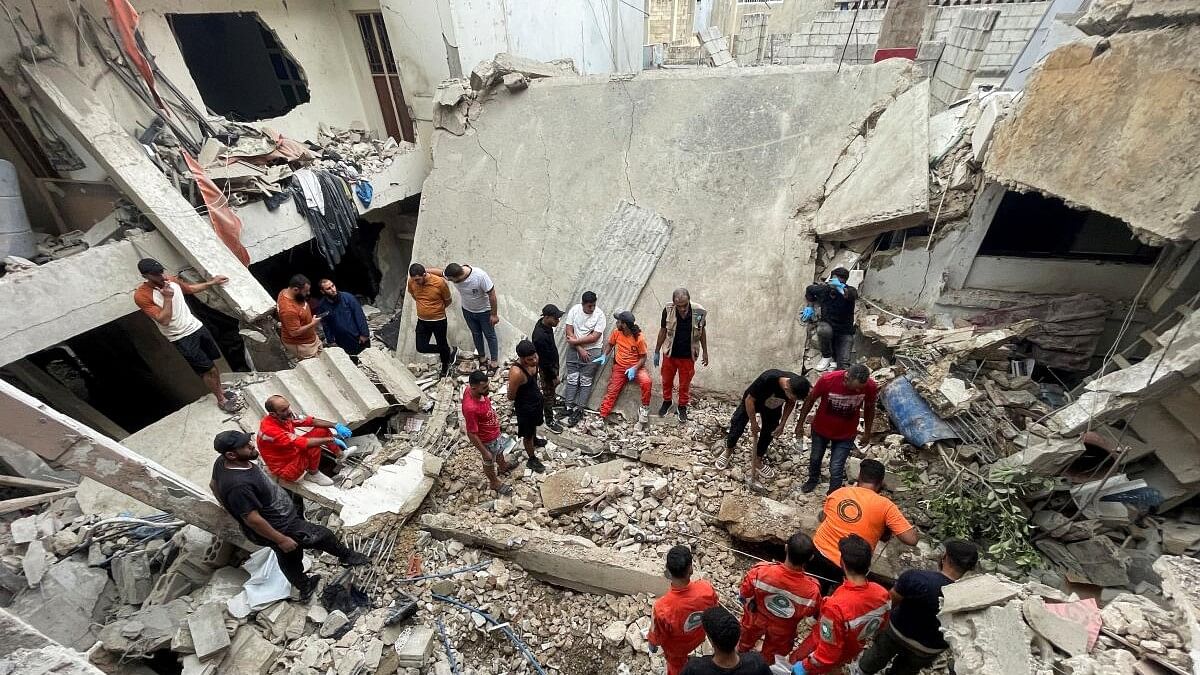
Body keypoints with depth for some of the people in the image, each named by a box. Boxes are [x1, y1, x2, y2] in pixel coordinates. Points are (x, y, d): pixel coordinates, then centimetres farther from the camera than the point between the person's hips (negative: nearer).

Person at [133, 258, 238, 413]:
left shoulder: (171, 280, -2)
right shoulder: (141, 295, -20)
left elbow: (190, 289, 21)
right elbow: (163, 320, -25)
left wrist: (212, 282, 17)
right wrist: (167, 298, -26)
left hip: (196, 327, 6)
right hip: (182, 339, -6)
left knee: (212, 362, 18)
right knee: (206, 369, 1)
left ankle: (220, 390, 37)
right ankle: (221, 400, 17)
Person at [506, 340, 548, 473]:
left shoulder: (534, 359, -17)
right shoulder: (516, 373, -40)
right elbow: (511, 397, -25)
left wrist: (536, 391, 8)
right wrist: (524, 396, -10)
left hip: (536, 400, 7)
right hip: (525, 407, -7)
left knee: (534, 424, 35)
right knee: (527, 434, 19)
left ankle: (534, 440, 65)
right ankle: (532, 460, 42)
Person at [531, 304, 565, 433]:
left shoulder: (544, 323, -11)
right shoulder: (540, 337, -39)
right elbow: (544, 361, -28)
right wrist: (553, 376, -17)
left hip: (553, 363, 8)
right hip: (547, 368, -8)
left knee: (552, 387, 32)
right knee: (548, 394, 10)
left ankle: (552, 395, 61)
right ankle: (549, 422, 27)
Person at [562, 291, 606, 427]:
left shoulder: (599, 315, -13)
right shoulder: (574, 310, -6)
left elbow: (595, 337, -17)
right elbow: (569, 331, -7)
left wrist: (575, 341, -15)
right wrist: (580, 349, -13)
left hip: (591, 351, -2)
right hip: (574, 349, 2)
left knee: (585, 382, 3)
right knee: (572, 379, 5)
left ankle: (578, 410, 10)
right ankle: (569, 407, 14)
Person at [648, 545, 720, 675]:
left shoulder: (662, 607, -45)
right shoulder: (706, 588, -37)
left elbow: (657, 635, -22)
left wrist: (652, 644, 2)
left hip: (677, 646, -3)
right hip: (698, 636, 3)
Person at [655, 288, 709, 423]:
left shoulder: (699, 312, -22)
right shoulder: (668, 310, -22)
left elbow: (702, 331, -3)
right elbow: (663, 331, -5)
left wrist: (705, 352, 4)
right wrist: (657, 352, 2)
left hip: (688, 356, -1)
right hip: (670, 354, 1)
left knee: (685, 384, 17)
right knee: (666, 380, 20)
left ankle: (682, 407, 40)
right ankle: (666, 401, 47)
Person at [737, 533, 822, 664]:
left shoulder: (760, 571, -38)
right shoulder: (811, 590, -38)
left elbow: (744, 595, -18)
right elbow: (814, 613, -13)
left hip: (756, 620, 1)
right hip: (782, 631, 0)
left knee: (745, 644, 35)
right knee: (770, 660, 32)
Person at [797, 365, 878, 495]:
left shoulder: (870, 386, -26)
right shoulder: (827, 380, -32)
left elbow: (869, 408, -4)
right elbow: (810, 400, -13)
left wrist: (867, 433, 7)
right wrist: (800, 424, -4)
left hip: (846, 434, 0)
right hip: (821, 429, 1)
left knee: (836, 469, 4)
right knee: (815, 458, 24)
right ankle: (813, 479, 55)